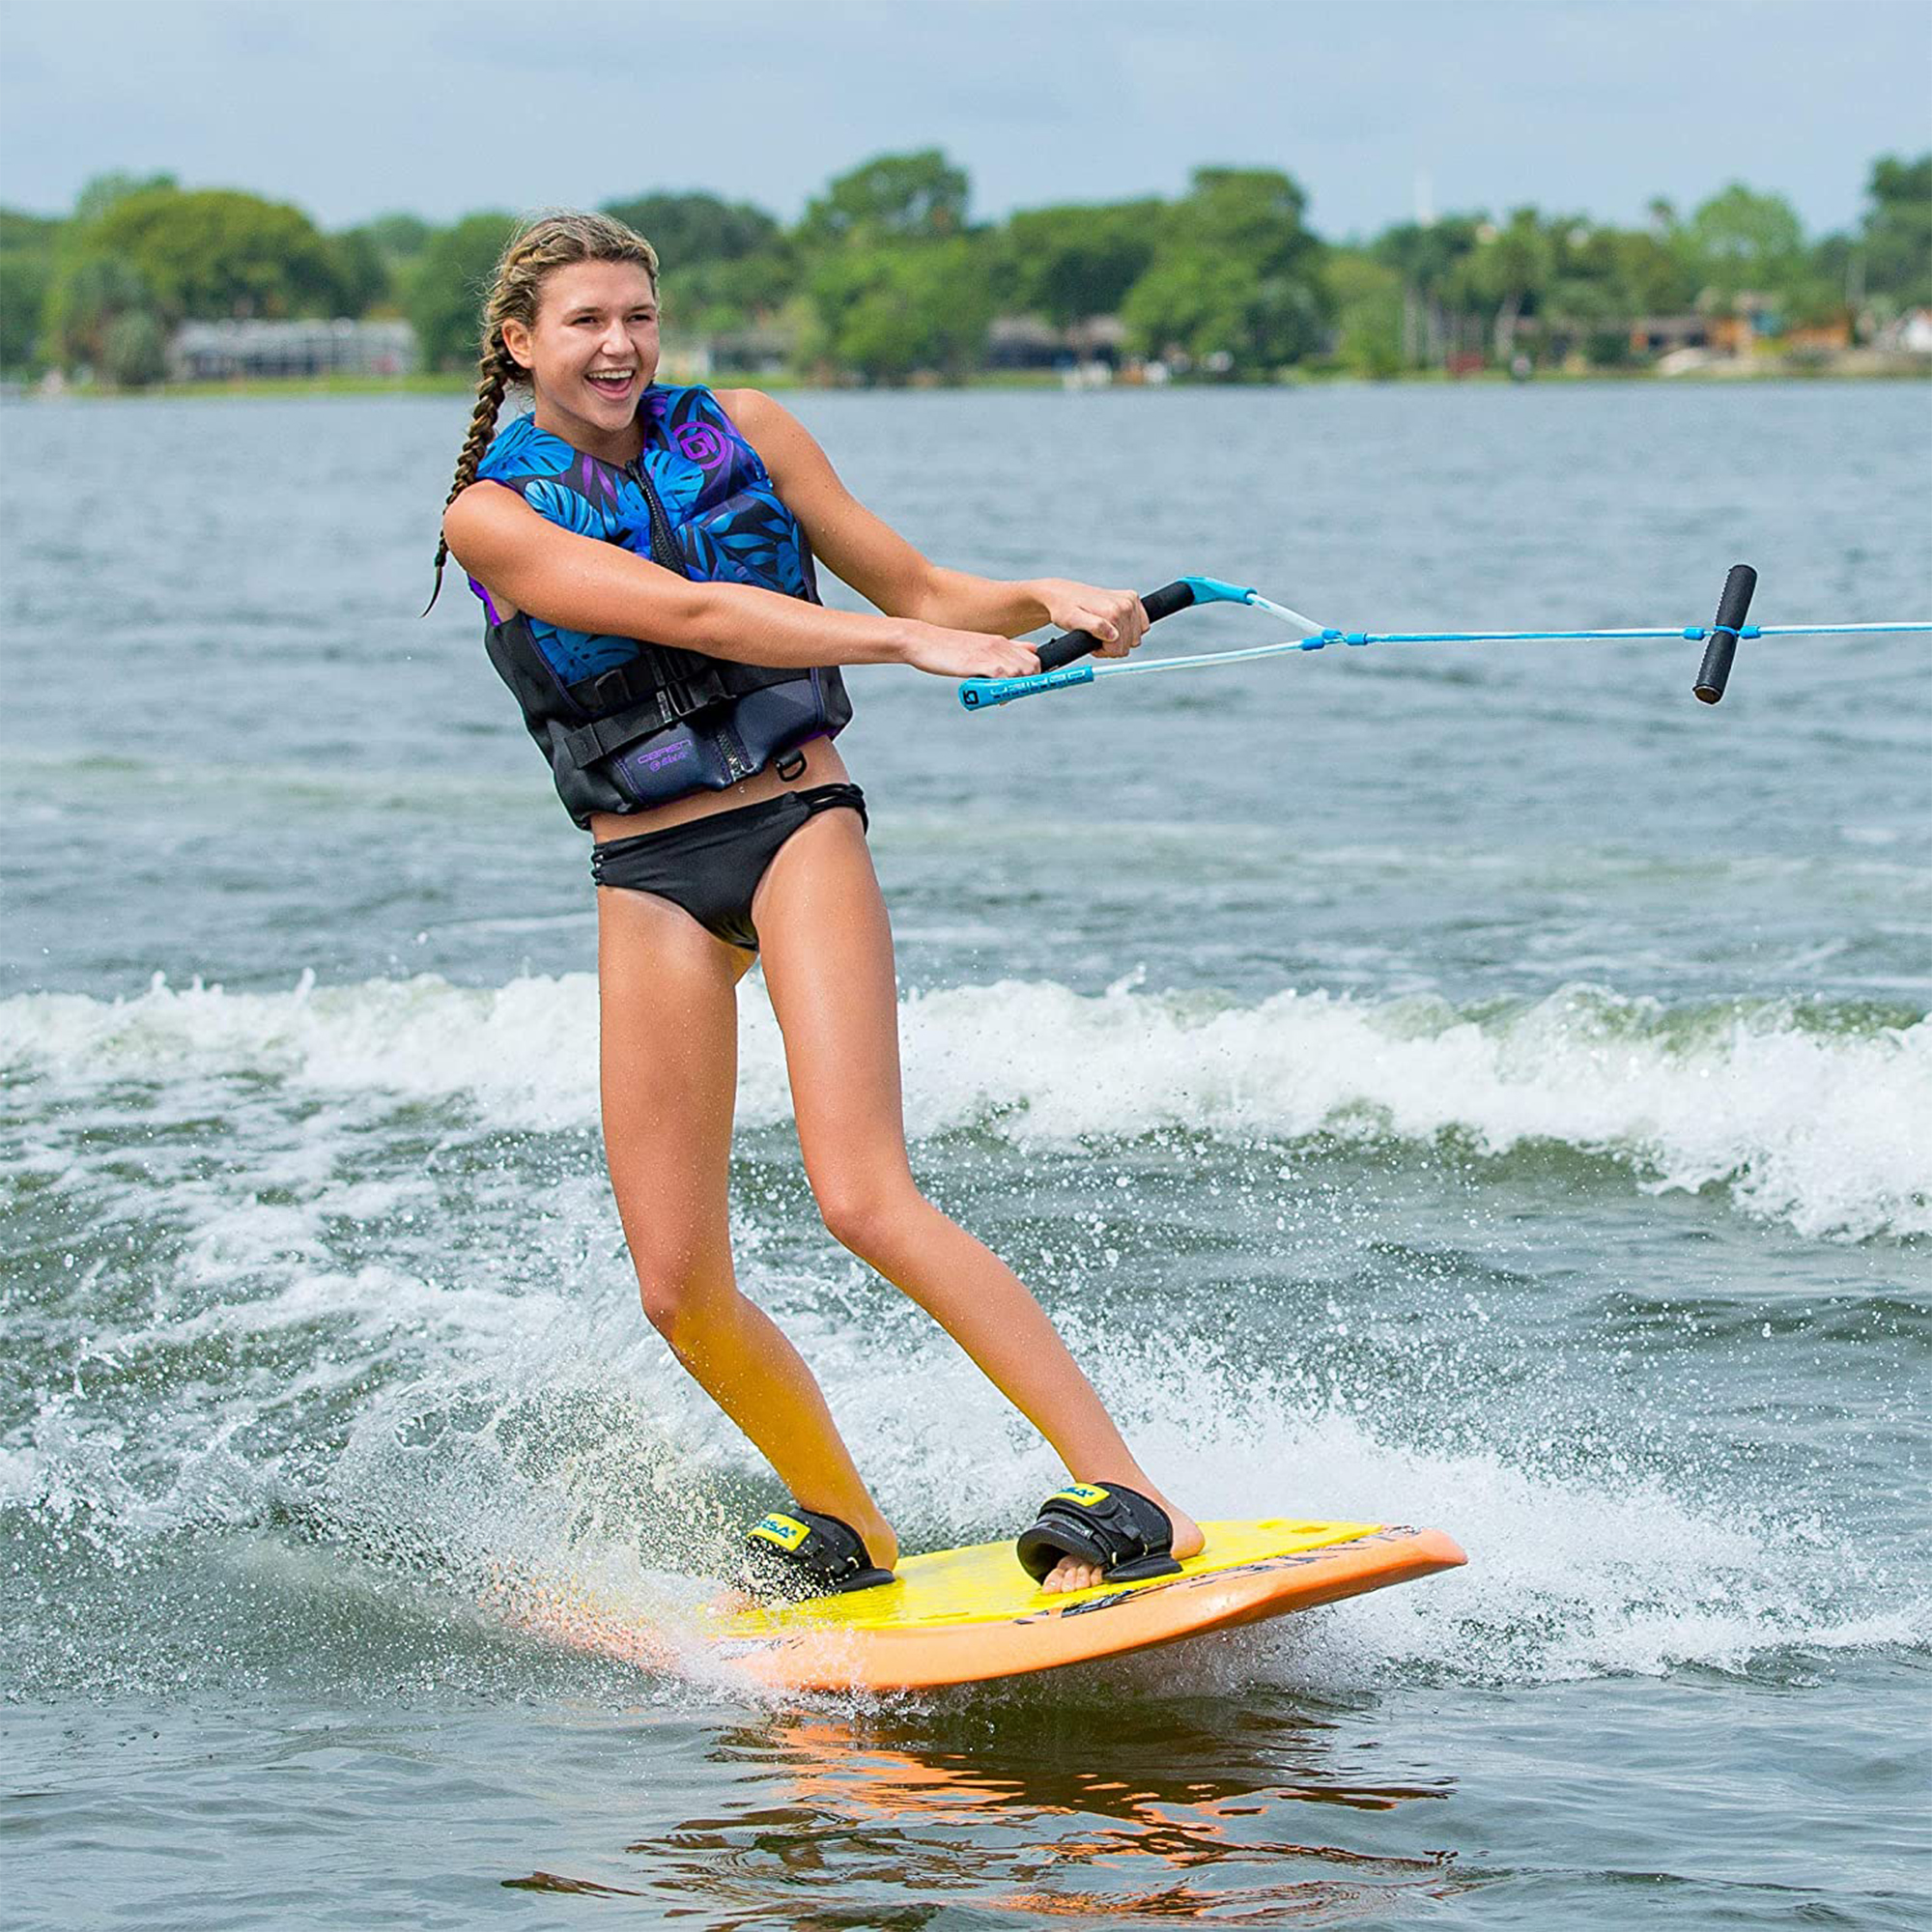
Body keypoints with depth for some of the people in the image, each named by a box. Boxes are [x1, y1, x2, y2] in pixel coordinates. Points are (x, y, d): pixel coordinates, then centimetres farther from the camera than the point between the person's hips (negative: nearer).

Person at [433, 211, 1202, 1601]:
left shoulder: (742, 434, 5)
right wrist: (905, 643, -25)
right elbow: (683, 614, -17)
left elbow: (913, 585, 11)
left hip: (798, 827, -1)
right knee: (681, 1287, -1)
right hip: (648, 881, 2)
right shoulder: (492, 515, -3)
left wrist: (1044, 601, -10)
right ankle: (850, 1531, 22)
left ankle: (1128, 1500, -22)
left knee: (863, 1195, -21)